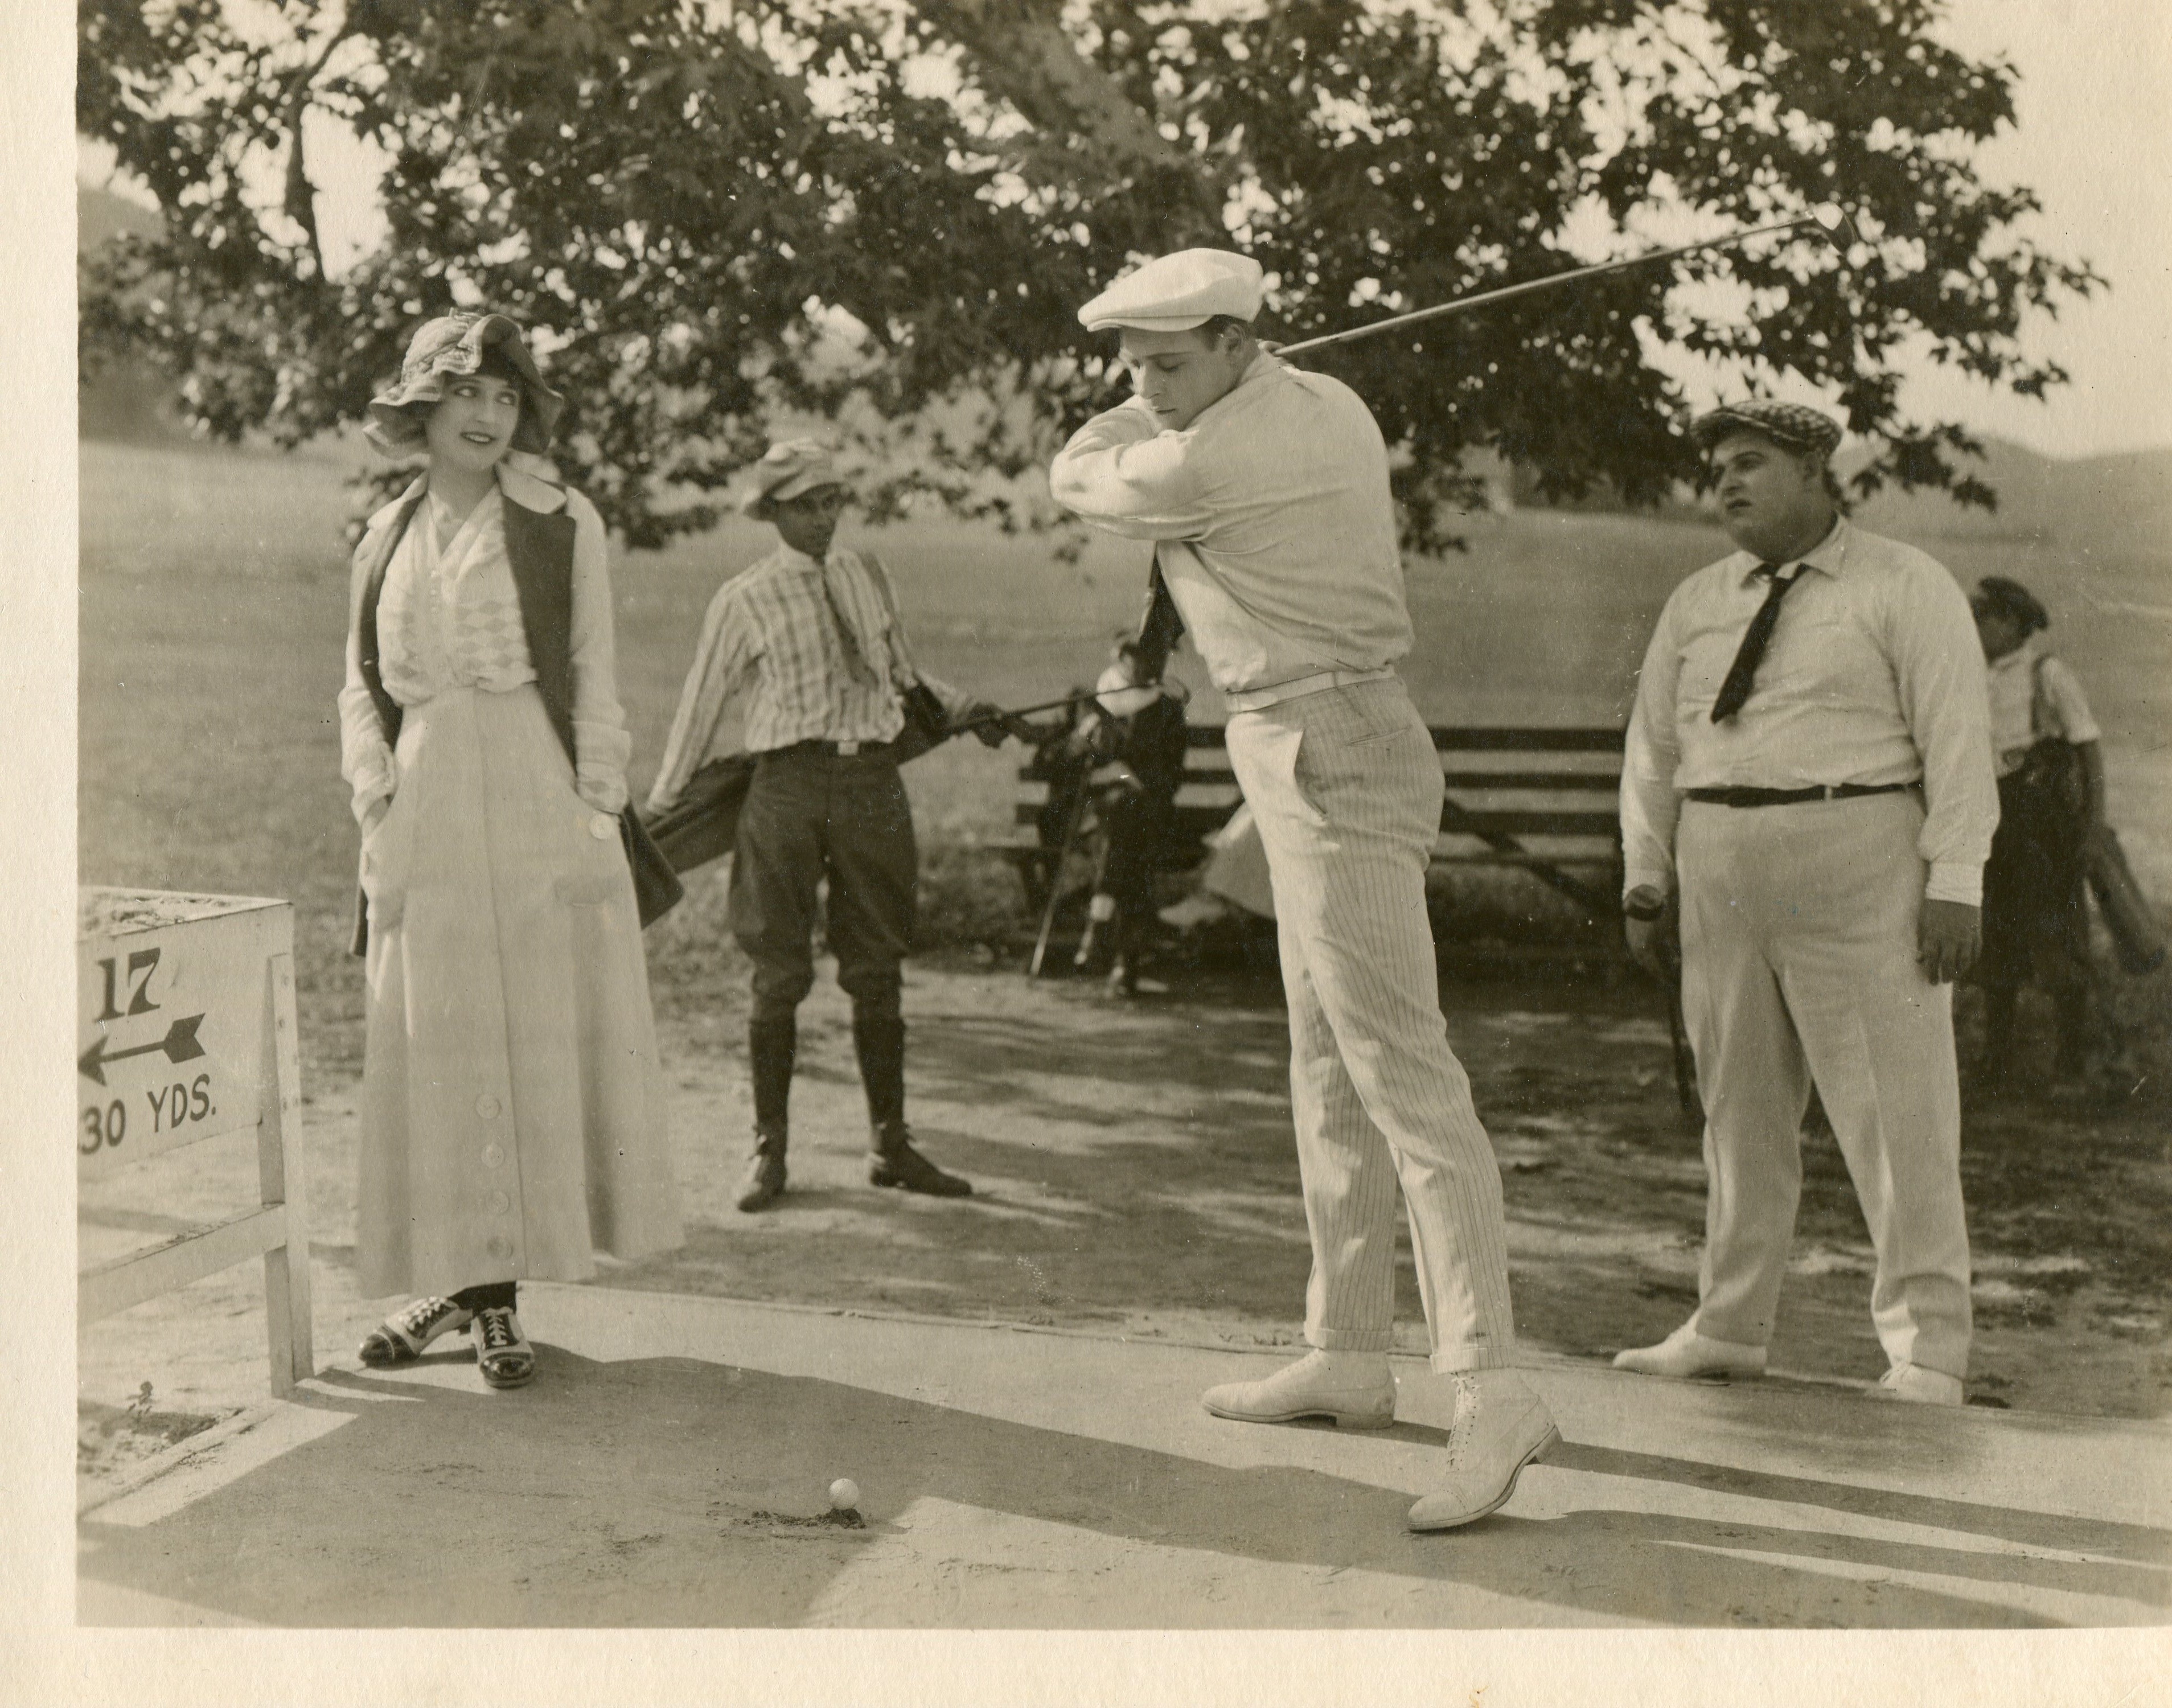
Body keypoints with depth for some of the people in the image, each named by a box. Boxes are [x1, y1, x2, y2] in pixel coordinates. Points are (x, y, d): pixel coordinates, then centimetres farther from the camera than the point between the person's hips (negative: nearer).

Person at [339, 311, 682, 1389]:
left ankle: (497, 1292, 4)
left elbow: (594, 682, 1)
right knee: (430, 1046, 4)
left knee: (542, 1037, -2)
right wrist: (379, 798, 2)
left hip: (537, 804, -3)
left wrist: (594, 810, -7)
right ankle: (457, 1280, 15)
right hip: (425, 813, 3)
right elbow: (363, 690, 16)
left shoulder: (563, 527, 3)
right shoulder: (386, 540, 13)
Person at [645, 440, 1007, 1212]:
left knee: (877, 970, 8)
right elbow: (703, 706, 9)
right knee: (780, 975, 0)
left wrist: (961, 707, 17)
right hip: (788, 786, -3)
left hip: (872, 784, 3)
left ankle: (890, 1143, 18)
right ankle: (769, 1149, 12)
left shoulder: (868, 573, 14)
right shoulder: (743, 600, 2)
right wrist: (658, 810, 11)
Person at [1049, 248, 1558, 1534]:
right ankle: (1349, 1356, 24)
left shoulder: (1212, 461, -17)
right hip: (1335, 746, 10)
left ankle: (1493, 1392, -18)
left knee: (1401, 1068, -15)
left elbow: (1079, 479, 2)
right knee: (1331, 1072, 15)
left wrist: (1131, 421, 19)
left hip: (1328, 760, -10)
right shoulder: (1332, 408, 10)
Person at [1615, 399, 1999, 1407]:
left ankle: (1926, 1350, 2)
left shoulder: (1904, 589, -1)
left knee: (1895, 1110, -4)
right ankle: (1727, 1330, 19)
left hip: (1861, 878, -5)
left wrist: (1954, 884, -14)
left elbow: (1957, 737, -7)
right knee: (1738, 1107, 10)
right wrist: (1648, 878, 10)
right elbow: (1654, 747, 17)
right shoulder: (1697, 605, 14)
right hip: (1722, 880, 5)